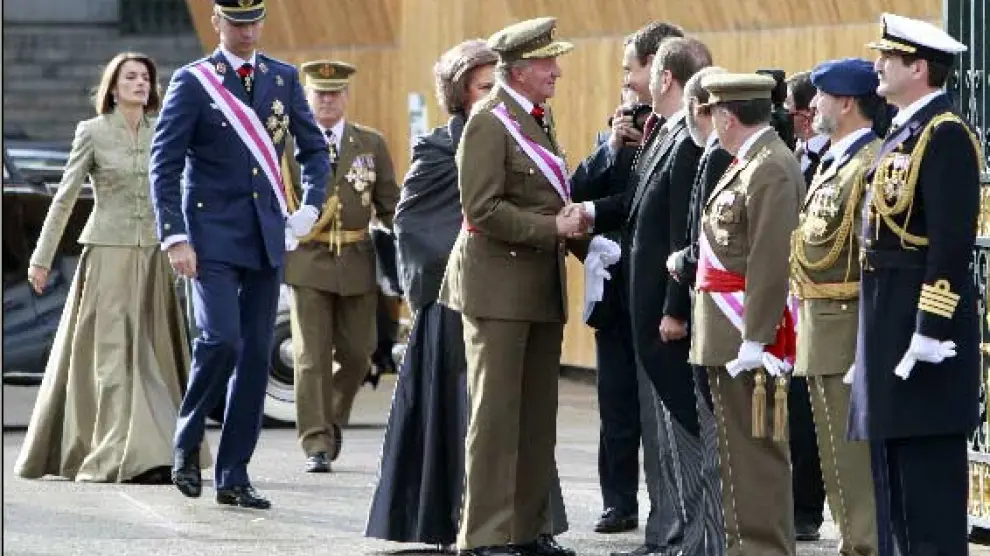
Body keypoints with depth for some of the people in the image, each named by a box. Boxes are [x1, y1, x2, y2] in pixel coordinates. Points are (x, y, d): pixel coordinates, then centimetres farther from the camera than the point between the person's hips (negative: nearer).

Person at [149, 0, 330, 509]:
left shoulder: (283, 79, 10)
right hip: (213, 235, -4)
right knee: (221, 339, -19)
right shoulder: (193, 82, -3)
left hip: (266, 238, 5)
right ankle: (186, 443, 3)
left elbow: (314, 148, 21)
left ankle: (233, 476, 8)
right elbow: (164, 165, -5)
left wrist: (310, 208, 7)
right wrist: (175, 237, -13)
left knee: (256, 354, 3)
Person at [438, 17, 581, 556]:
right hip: (500, 284, -9)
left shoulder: (539, 118, 15)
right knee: (496, 412, -6)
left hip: (542, 288, 9)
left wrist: (570, 223, 9)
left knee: (538, 415, 10)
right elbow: (482, 208, -18)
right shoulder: (490, 121, -12)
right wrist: (551, 228, -17)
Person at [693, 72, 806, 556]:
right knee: (739, 448, 15)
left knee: (756, 449, -6)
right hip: (729, 337, 10)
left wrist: (753, 341, -22)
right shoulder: (747, 163, 14)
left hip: (748, 333, -10)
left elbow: (771, 263, -22)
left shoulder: (770, 171, -17)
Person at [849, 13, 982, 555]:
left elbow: (952, 241, -20)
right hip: (890, 326, 10)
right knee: (893, 465, 13)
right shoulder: (903, 132, 16)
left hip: (923, 324, -10)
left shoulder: (945, 135, -14)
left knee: (928, 470, -7)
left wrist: (929, 331, -23)